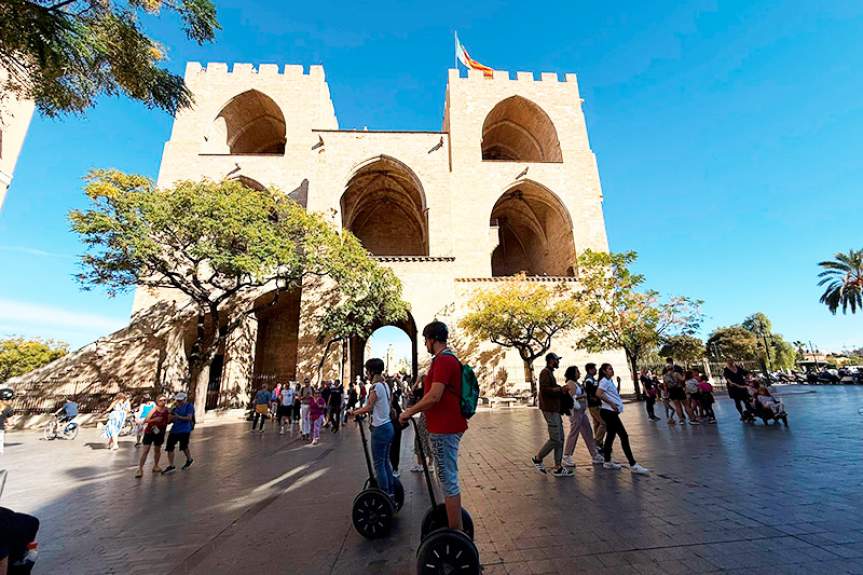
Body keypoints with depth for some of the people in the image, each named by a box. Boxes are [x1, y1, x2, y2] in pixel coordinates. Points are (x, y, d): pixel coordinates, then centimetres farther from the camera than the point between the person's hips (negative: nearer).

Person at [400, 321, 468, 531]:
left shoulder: (443, 360, -19)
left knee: (448, 481, -1)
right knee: (447, 479, 20)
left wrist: (409, 412, -13)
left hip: (444, 429, -11)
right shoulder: (448, 359, 14)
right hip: (447, 427, 11)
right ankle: (454, 525, 34)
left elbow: (434, 396, -26)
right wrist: (414, 410, 20)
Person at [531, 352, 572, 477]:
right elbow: (544, 389, -23)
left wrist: (560, 389, 4)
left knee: (560, 439, 9)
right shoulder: (545, 372, -12)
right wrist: (560, 389, -14)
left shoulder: (550, 373, 20)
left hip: (555, 409, 10)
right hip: (550, 409, -10)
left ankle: (557, 467, 14)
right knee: (555, 439, -7)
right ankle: (538, 458, 8)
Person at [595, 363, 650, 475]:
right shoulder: (604, 381, -13)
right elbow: (598, 394, -27)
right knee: (624, 436, -8)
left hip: (611, 412, 10)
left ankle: (607, 462, 21)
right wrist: (611, 403, -22)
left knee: (611, 436, 13)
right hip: (609, 411, -10)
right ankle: (633, 465, -3)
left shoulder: (609, 381, 17)